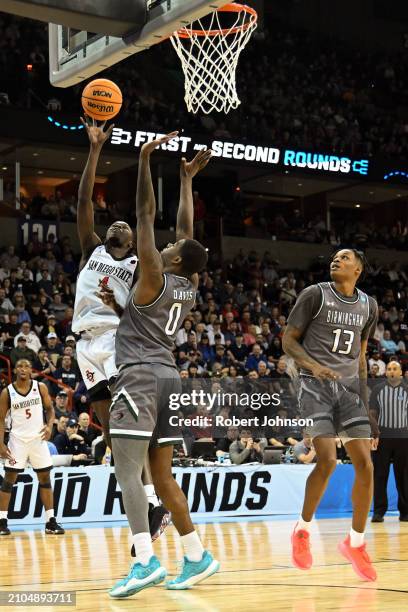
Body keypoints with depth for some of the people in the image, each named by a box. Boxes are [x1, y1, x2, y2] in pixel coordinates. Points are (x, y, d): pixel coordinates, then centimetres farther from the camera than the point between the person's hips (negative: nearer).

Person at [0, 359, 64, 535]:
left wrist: (49, 425, -12)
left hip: (38, 438, 2)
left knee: (45, 478, 4)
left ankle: (50, 521, 8)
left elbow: (50, 409, 7)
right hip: (17, 439, -2)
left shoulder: (40, 387, 0)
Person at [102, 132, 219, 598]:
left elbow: (145, 216, -9)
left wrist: (145, 161, -7)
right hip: (169, 377, 8)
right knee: (161, 474, 11)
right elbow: (186, 228, 22)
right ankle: (197, 557, 9)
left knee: (127, 469, -14)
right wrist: (187, 178, 29)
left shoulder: (155, 278, -7)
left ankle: (146, 560, -26)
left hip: (141, 377, -8)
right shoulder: (189, 287, 11)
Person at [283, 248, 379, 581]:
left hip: (350, 387, 5)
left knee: (365, 464, -2)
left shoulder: (369, 305, 11)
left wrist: (364, 397, 16)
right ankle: (303, 529, 5)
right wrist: (313, 366, -20)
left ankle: (356, 542, 14)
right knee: (327, 460, -18)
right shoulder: (315, 295, -4)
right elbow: (289, 341, -2)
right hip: (317, 385, -5)